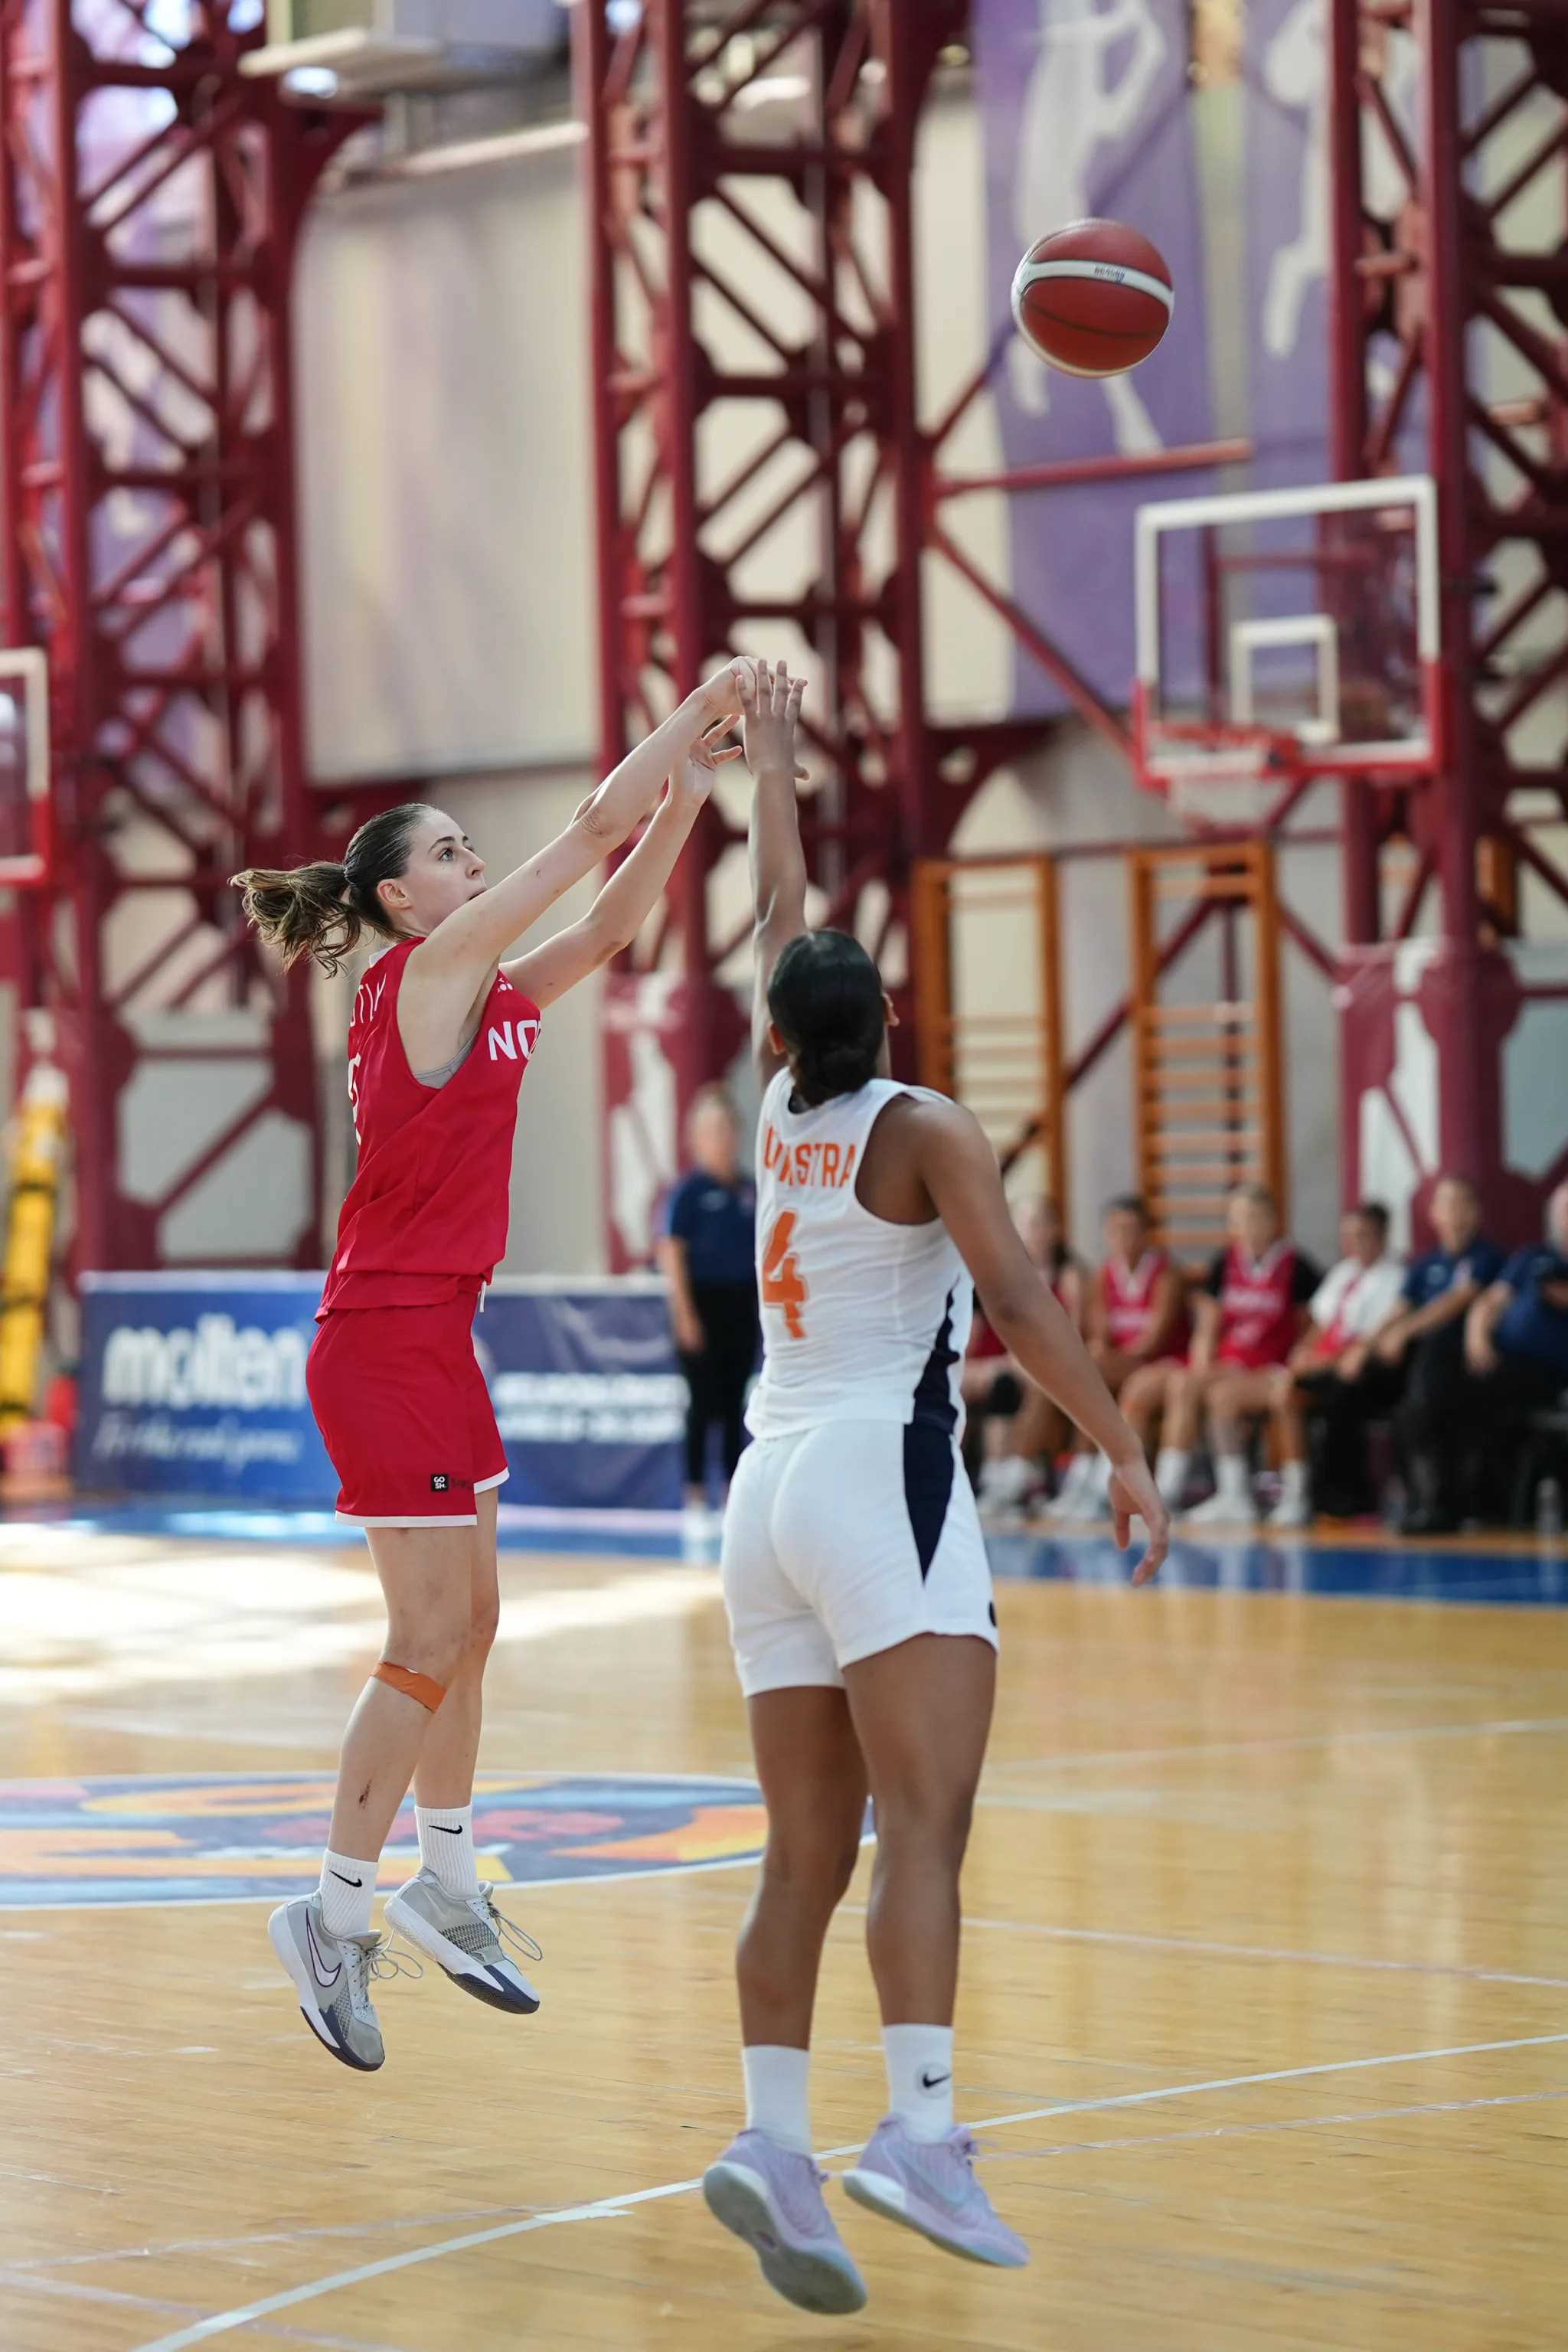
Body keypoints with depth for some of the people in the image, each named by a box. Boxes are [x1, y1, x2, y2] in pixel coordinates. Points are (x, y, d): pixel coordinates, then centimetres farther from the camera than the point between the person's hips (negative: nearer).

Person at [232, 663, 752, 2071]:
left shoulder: (487, 994, 13)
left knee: (467, 1623, 15)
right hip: (386, 1342, -9)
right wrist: (696, 712, -5)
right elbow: (596, 830, -11)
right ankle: (337, 1913, -3)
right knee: (431, 1640, -8)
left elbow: (613, 921, 16)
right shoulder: (430, 968, -11)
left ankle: (446, 1883, 26)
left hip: (433, 1337, 9)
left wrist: (689, 793, 6)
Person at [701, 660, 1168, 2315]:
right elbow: (1015, 1297, -14)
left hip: (772, 1485, 6)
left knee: (806, 1853, 4)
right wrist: (1122, 1451, -14)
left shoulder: (777, 1117, 14)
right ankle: (919, 2130, -31)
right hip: (882, 1476, -6)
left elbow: (777, 926, 29)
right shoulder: (922, 1128, -1)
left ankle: (774, 2142, -9)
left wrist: (770, 772, 41)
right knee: (924, 1824, -17)